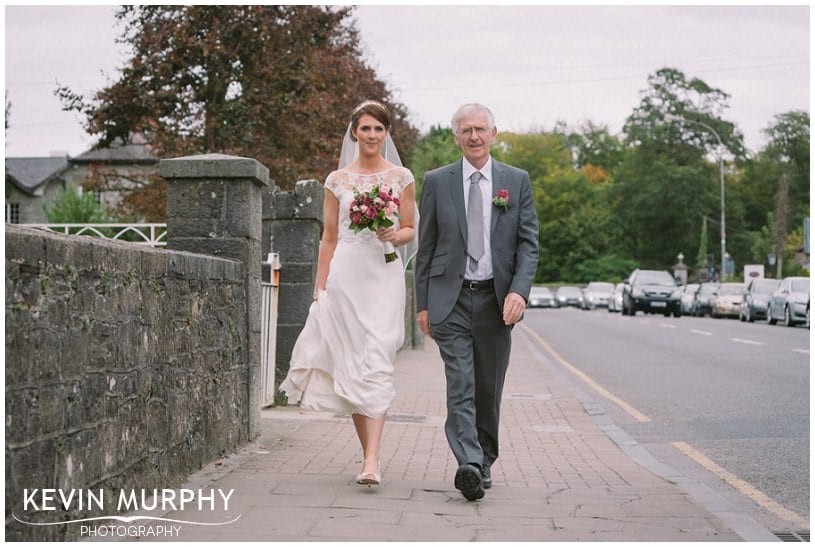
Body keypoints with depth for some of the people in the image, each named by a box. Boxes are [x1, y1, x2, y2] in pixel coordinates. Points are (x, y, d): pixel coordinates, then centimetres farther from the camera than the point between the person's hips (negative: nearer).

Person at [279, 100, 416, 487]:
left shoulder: (401, 177, 7)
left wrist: (395, 235, -13)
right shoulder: (338, 180, 9)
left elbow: (411, 229, 11)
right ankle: (369, 453, 16)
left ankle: (372, 461, -17)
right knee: (350, 366, 2)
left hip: (384, 276, -2)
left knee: (376, 366, -12)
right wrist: (320, 289, 7)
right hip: (345, 275, 2)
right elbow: (329, 239, 11)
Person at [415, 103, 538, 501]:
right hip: (451, 299, -1)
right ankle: (469, 465, -22)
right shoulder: (437, 181, 6)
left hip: (496, 300, 1)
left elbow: (528, 243, 4)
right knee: (460, 387, -12)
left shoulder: (517, 181, 7)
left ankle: (484, 461, 25)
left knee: (489, 390, 9)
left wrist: (519, 290, -12)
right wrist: (423, 304, 3)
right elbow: (426, 247, 7)